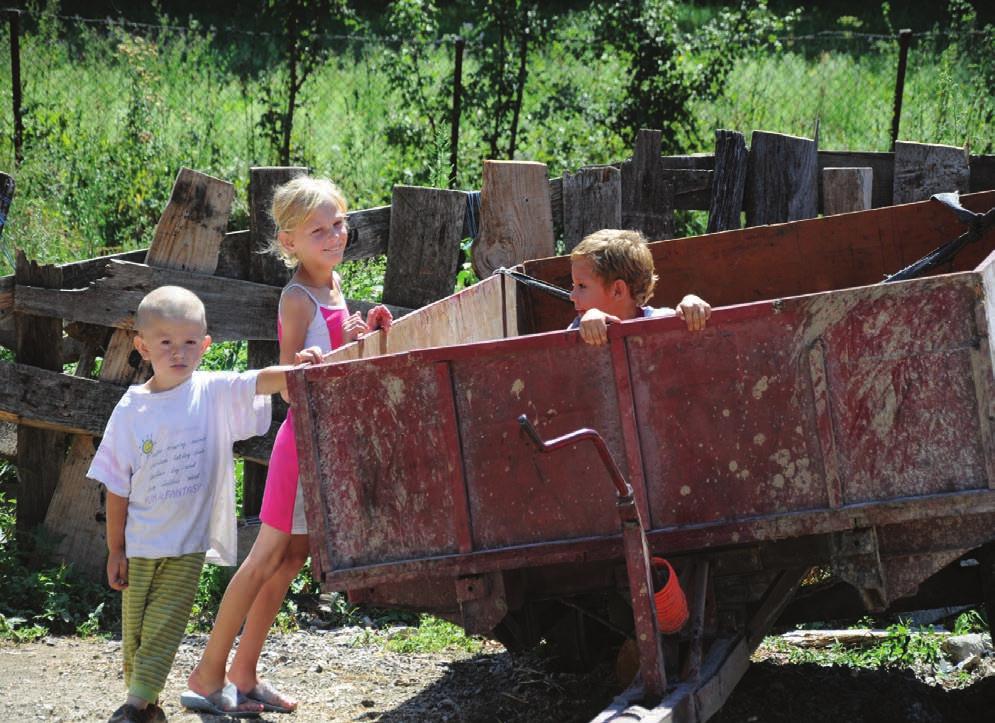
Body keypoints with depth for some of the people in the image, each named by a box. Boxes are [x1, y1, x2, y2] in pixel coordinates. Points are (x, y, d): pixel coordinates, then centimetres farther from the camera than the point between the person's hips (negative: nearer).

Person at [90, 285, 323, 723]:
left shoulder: (214, 393, -5)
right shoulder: (131, 409, -4)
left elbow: (261, 382, -20)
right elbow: (117, 488, -1)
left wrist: (298, 369, -42)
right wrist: (115, 550, 0)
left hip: (188, 543, -1)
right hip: (139, 542, 1)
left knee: (164, 626, -4)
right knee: (135, 625, 10)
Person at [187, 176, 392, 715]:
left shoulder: (334, 283, 9)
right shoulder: (297, 298, -17)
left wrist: (362, 332, 6)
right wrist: (345, 346, -28)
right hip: (303, 435, -8)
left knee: (292, 557, 11)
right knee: (268, 556, -4)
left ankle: (244, 671, 18)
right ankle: (209, 671, 3)